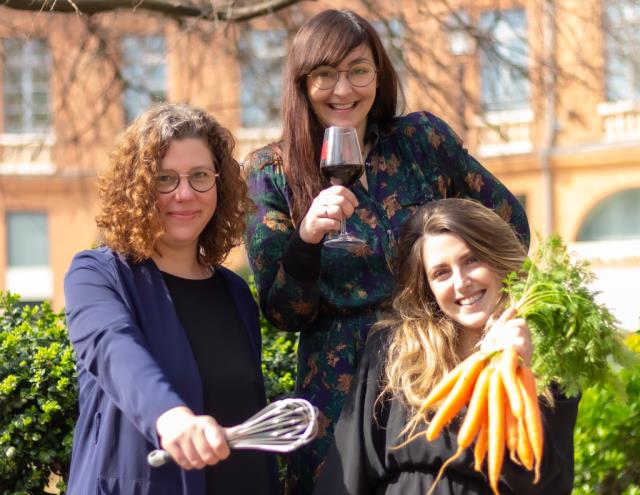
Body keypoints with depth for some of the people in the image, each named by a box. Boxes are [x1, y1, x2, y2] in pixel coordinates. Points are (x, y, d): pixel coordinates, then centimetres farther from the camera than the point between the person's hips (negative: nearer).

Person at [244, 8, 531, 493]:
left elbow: (511, 223, 11)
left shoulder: (421, 138, -1)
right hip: (339, 388, -1)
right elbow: (282, 314, -5)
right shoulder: (272, 172, -3)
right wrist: (307, 237, -21)